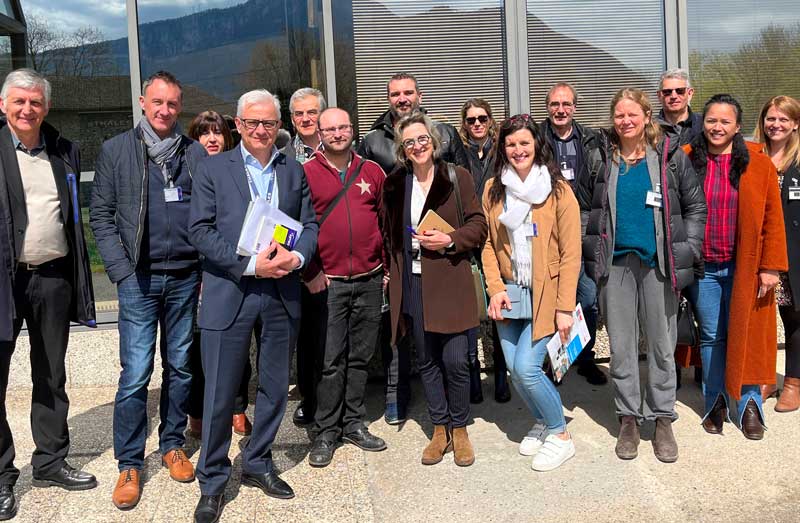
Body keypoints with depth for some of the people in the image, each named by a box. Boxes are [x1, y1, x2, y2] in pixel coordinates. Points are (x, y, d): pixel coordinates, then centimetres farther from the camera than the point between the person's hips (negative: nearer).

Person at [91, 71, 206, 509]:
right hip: (138, 278, -2)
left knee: (180, 367, 11)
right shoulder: (115, 150, 3)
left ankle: (172, 445, 26)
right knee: (135, 374, -2)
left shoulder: (196, 153, 7)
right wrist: (121, 270, -6)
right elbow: (100, 215, 2)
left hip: (185, 276, 2)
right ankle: (129, 464, 10)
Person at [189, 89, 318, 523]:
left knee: (274, 387, 13)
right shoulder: (213, 168, 1)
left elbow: (310, 224, 11)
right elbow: (199, 230, -6)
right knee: (220, 393, 1)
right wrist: (250, 264, -16)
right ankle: (212, 482, 18)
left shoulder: (294, 171, 11)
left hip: (282, 292, 4)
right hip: (229, 292, -3)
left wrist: (297, 256, -11)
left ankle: (257, 464, 32)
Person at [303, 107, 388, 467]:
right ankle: (326, 432, 13)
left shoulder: (372, 172, 9)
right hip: (329, 282, -3)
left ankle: (353, 424, 25)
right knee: (331, 361, -1)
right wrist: (310, 273, -7)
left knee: (360, 356, 12)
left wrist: (389, 265, 9)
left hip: (370, 280, 3)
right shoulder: (305, 173, -1)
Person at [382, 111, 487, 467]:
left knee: (455, 360, -4)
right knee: (426, 361, 10)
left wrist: (450, 240, -15)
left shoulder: (457, 177, 1)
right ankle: (440, 429, 24)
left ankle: (459, 429, 17)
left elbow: (478, 226, 0)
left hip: (449, 281, -3)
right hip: (412, 283, 3)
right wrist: (391, 271, 8)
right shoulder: (394, 184, 10)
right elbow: (388, 233, 17)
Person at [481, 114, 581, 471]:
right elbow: (489, 244, 8)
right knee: (514, 369, 4)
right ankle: (542, 422, 33)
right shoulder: (493, 190, 5)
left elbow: (571, 254, -8)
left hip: (546, 293, -4)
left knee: (526, 367, -12)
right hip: (509, 293, 4)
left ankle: (560, 435, 12)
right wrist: (496, 289, -5)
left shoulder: (558, 190, -6)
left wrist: (565, 308, -11)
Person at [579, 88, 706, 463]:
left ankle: (662, 418, 20)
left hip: (658, 263, -1)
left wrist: (688, 251, -2)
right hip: (616, 263, 1)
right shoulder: (601, 159, 5)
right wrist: (590, 249, 3)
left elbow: (695, 206, 6)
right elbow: (582, 207, 11)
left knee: (662, 344, 6)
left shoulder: (670, 156, 2)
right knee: (621, 345, 7)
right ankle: (628, 418, 21)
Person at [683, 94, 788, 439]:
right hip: (701, 266, 1)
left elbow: (772, 219, -2)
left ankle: (749, 404, 19)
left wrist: (770, 266, -6)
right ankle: (715, 402, 24)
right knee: (711, 336, 11)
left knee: (745, 335, 5)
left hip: (744, 266, -1)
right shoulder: (686, 160, 0)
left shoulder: (758, 164, -2)